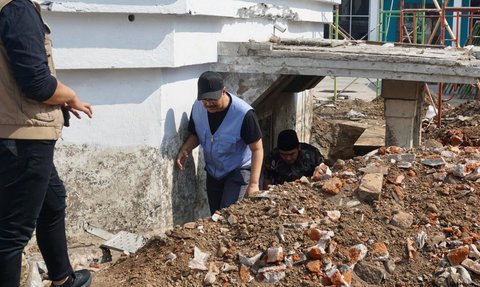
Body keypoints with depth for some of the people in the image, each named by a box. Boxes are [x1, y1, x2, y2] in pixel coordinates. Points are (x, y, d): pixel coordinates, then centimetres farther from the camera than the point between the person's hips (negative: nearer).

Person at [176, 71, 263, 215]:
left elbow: (257, 149, -22)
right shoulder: (198, 107, -11)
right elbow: (195, 134, 5)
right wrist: (184, 149, -17)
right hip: (213, 172, 6)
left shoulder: (244, 114, -28)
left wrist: (254, 183, -29)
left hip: (239, 171, -6)